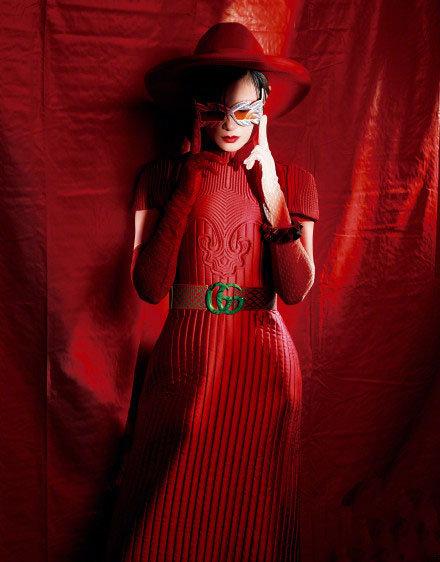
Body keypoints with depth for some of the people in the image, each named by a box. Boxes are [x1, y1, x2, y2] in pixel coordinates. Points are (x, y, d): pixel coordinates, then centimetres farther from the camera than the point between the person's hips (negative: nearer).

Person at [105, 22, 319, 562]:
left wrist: (269, 192, -13)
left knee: (252, 516, 14)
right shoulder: (163, 177, 0)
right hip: (186, 358, 0)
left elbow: (297, 288, -7)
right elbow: (149, 285, -11)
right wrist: (191, 185, -12)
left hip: (264, 361, 1)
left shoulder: (292, 181, 3)